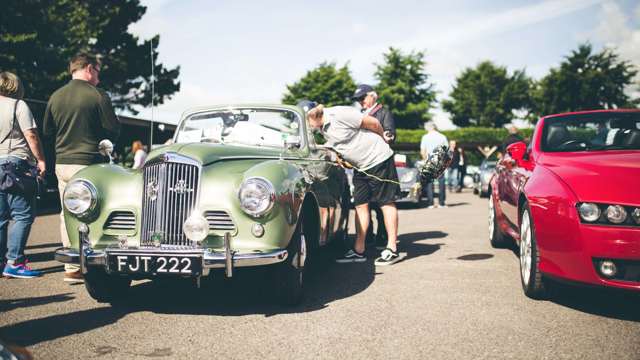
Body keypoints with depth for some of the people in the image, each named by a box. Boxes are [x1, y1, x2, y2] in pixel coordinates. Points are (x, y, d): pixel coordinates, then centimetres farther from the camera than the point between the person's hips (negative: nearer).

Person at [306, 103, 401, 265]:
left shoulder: (340, 114, -22)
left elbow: (373, 123, -15)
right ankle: (359, 250, 10)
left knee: (387, 202, -2)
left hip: (379, 159, -8)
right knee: (361, 205, 6)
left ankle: (392, 250, 0)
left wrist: (383, 142, 0)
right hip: (360, 167, 8)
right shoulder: (322, 128, 3)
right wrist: (337, 156, 3)